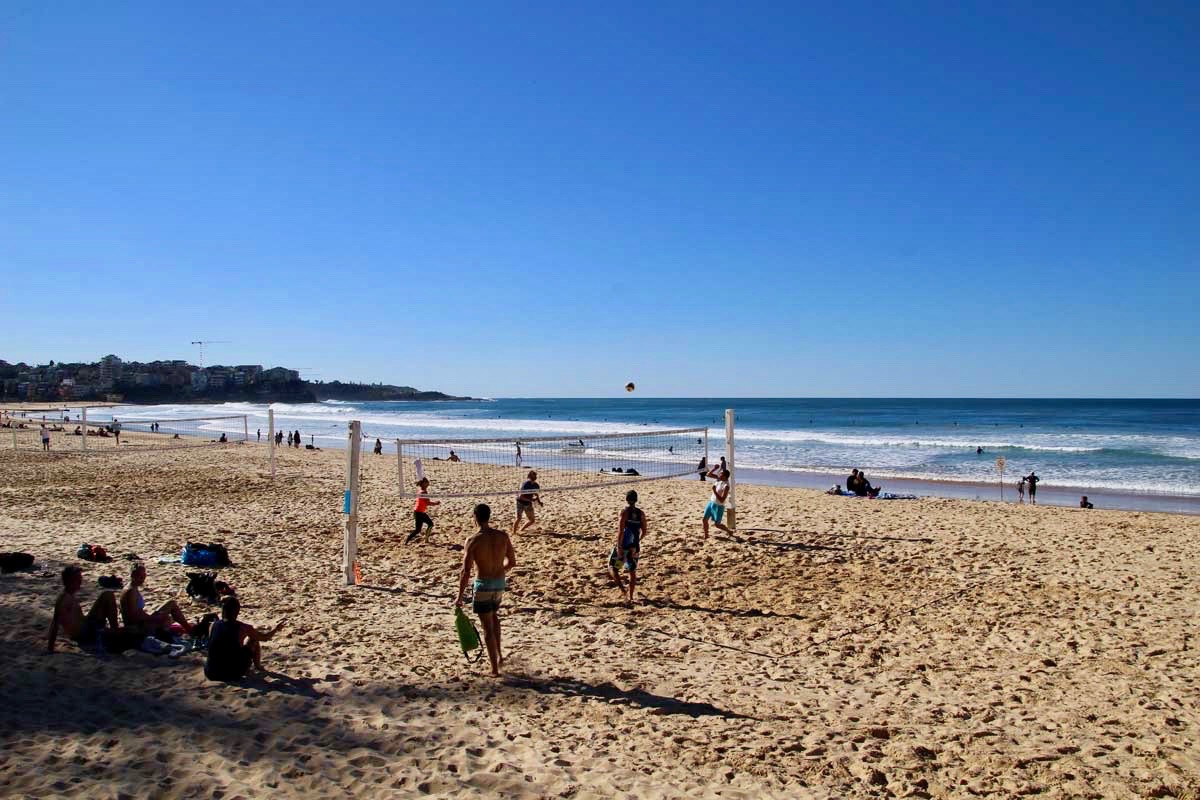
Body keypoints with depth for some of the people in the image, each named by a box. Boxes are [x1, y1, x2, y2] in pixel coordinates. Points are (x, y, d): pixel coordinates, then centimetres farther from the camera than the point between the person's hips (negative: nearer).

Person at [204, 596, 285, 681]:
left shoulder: (213, 625, -2)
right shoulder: (242, 628, -13)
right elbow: (265, 637, 2)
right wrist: (276, 628, 23)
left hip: (210, 674, 4)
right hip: (233, 674, -4)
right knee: (254, 640, 15)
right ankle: (258, 666, 33)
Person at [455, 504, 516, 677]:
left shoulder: (473, 541, -15)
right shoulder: (503, 536, -3)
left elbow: (465, 572, -16)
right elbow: (512, 562, 6)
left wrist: (460, 597, -8)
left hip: (483, 585, -5)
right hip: (500, 583, 5)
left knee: (488, 627, 5)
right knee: (494, 617, 30)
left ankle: (495, 669, 10)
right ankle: (499, 655, 28)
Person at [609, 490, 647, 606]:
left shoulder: (624, 512, -13)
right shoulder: (641, 513, 2)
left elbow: (620, 531, -19)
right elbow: (644, 531, 7)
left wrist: (619, 546, -16)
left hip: (623, 546, -5)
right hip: (634, 548, 5)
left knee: (612, 567, 11)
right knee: (632, 572, 15)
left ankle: (622, 588, -9)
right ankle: (631, 597, 17)